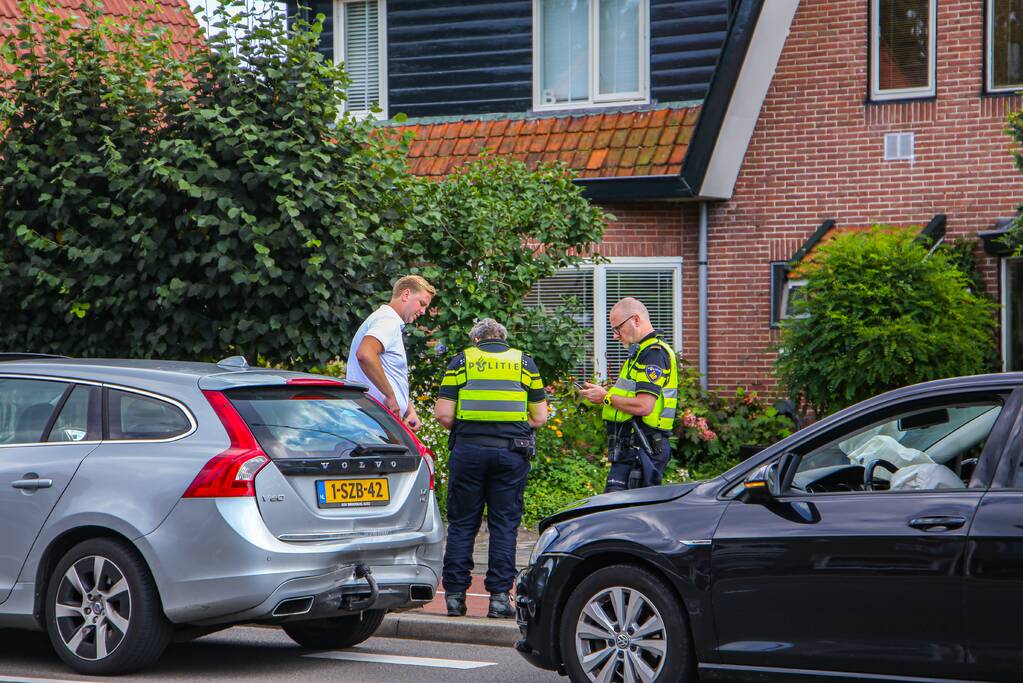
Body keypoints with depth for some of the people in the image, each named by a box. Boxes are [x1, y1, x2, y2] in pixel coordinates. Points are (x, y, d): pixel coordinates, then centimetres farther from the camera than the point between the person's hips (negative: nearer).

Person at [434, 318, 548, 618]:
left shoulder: (462, 360, 9)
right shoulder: (524, 362, 13)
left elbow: (442, 414, -1)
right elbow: (539, 417, 7)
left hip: (468, 449, 0)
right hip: (511, 452, 0)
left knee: (462, 524, 7)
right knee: (504, 525, 5)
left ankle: (455, 594, 7)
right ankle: (499, 596, 2)